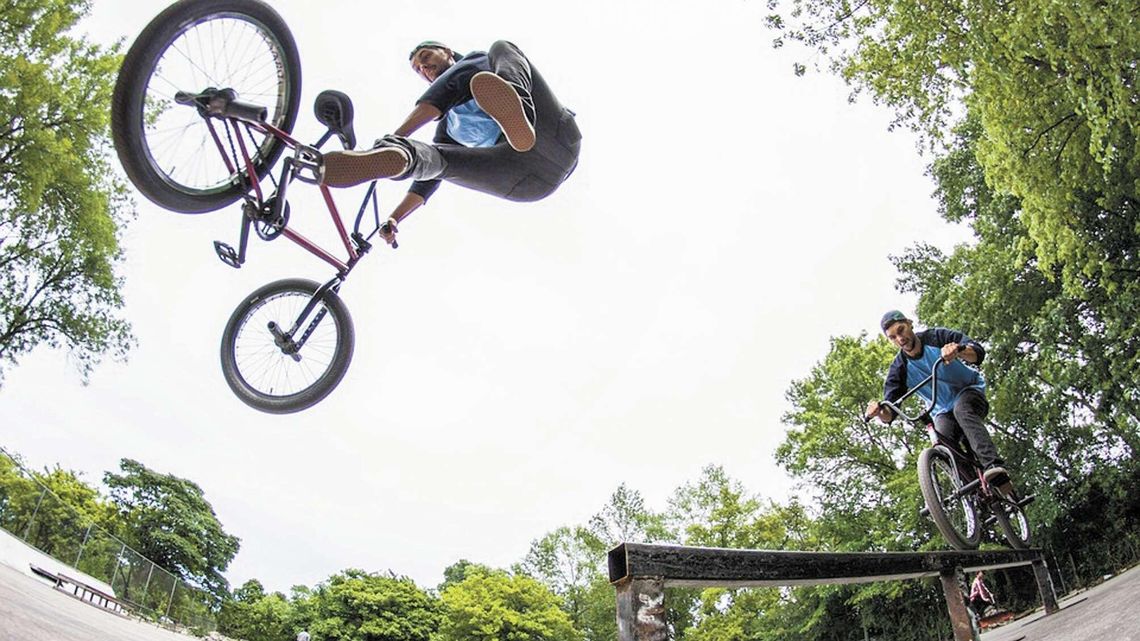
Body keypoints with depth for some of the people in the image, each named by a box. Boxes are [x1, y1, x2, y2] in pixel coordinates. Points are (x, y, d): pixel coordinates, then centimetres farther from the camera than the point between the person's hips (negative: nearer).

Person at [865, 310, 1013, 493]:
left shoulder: (937, 337, -15)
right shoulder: (899, 369, -12)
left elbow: (978, 352, -28)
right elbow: (890, 415, -18)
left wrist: (959, 350, -51)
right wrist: (880, 411, -43)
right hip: (944, 411, 3)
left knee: (962, 409, -37)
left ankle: (994, 467, -47)